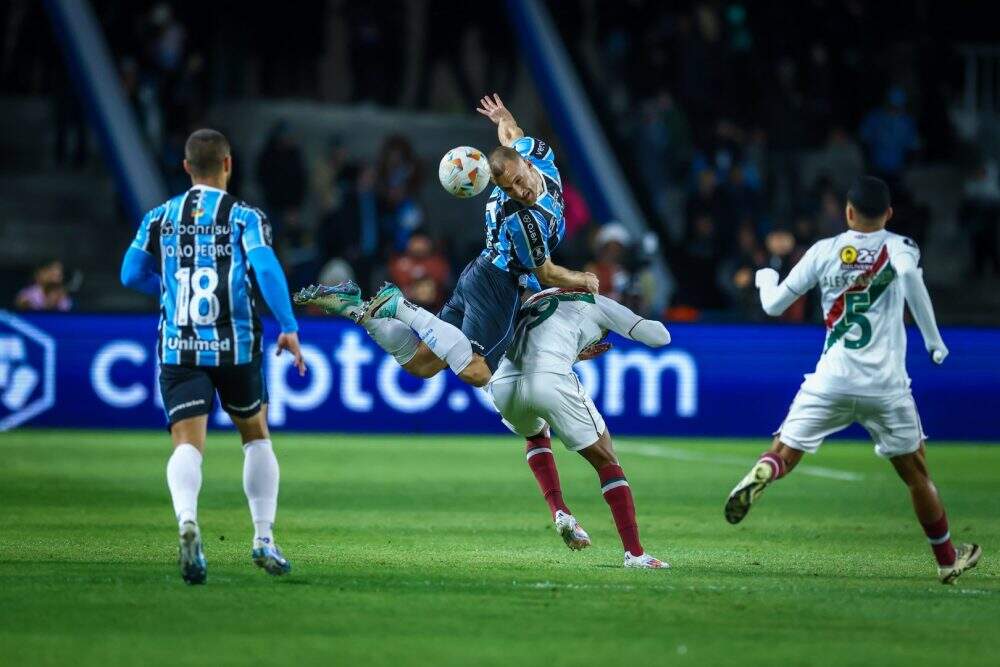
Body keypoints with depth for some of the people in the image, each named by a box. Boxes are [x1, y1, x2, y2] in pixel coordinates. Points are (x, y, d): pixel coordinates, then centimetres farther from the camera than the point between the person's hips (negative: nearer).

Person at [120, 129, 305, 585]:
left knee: (188, 445, -8)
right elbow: (267, 270, -15)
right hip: (236, 347, -1)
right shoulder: (245, 217, -1)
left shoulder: (159, 218, 8)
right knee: (256, 437, 19)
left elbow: (131, 275, 12)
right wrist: (288, 328, -12)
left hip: (178, 349, 1)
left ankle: (186, 519, -38)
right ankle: (264, 540, 15)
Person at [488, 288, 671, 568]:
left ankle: (559, 511, 16)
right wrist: (646, 324, 39)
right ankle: (634, 552, 2)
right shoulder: (596, 304, 19)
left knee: (536, 435, 39)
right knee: (606, 462, 12)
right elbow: (660, 337, 16)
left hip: (503, 385, 5)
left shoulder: (534, 301, 35)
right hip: (550, 384, -5)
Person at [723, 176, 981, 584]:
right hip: (886, 386, -1)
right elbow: (909, 275, -18)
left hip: (831, 381, 1)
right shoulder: (899, 248, 3)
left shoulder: (824, 251, 7)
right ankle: (947, 560, 24)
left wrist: (766, 277, 34)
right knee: (915, 472, 15)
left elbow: (774, 305, 11)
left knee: (784, 454, 1)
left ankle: (759, 476, -35)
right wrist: (933, 340, -6)